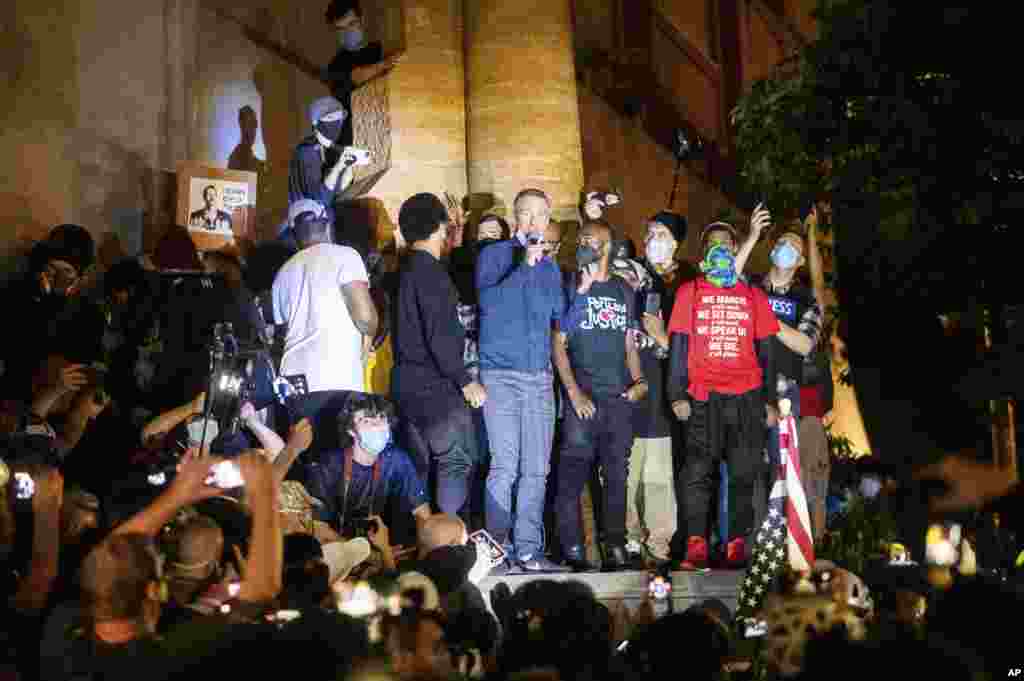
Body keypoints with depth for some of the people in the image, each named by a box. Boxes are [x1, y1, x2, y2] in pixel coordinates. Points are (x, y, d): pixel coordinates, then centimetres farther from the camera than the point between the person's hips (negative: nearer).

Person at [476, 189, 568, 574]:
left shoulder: (550, 268, 17)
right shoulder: (494, 254, 3)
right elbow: (488, 301, -13)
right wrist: (524, 265, -17)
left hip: (540, 376, 5)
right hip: (500, 374, -5)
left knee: (536, 469, 3)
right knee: (505, 466, -11)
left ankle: (528, 549, 7)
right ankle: (498, 549, -7)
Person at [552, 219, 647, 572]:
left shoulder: (623, 291, 15)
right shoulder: (571, 288, 4)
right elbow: (558, 344, 0)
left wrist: (639, 380, 3)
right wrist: (573, 392, -9)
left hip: (620, 397, 4)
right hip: (583, 397, -4)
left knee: (617, 476, 6)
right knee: (572, 475, -7)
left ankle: (615, 549, 11)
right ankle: (572, 551, -3)